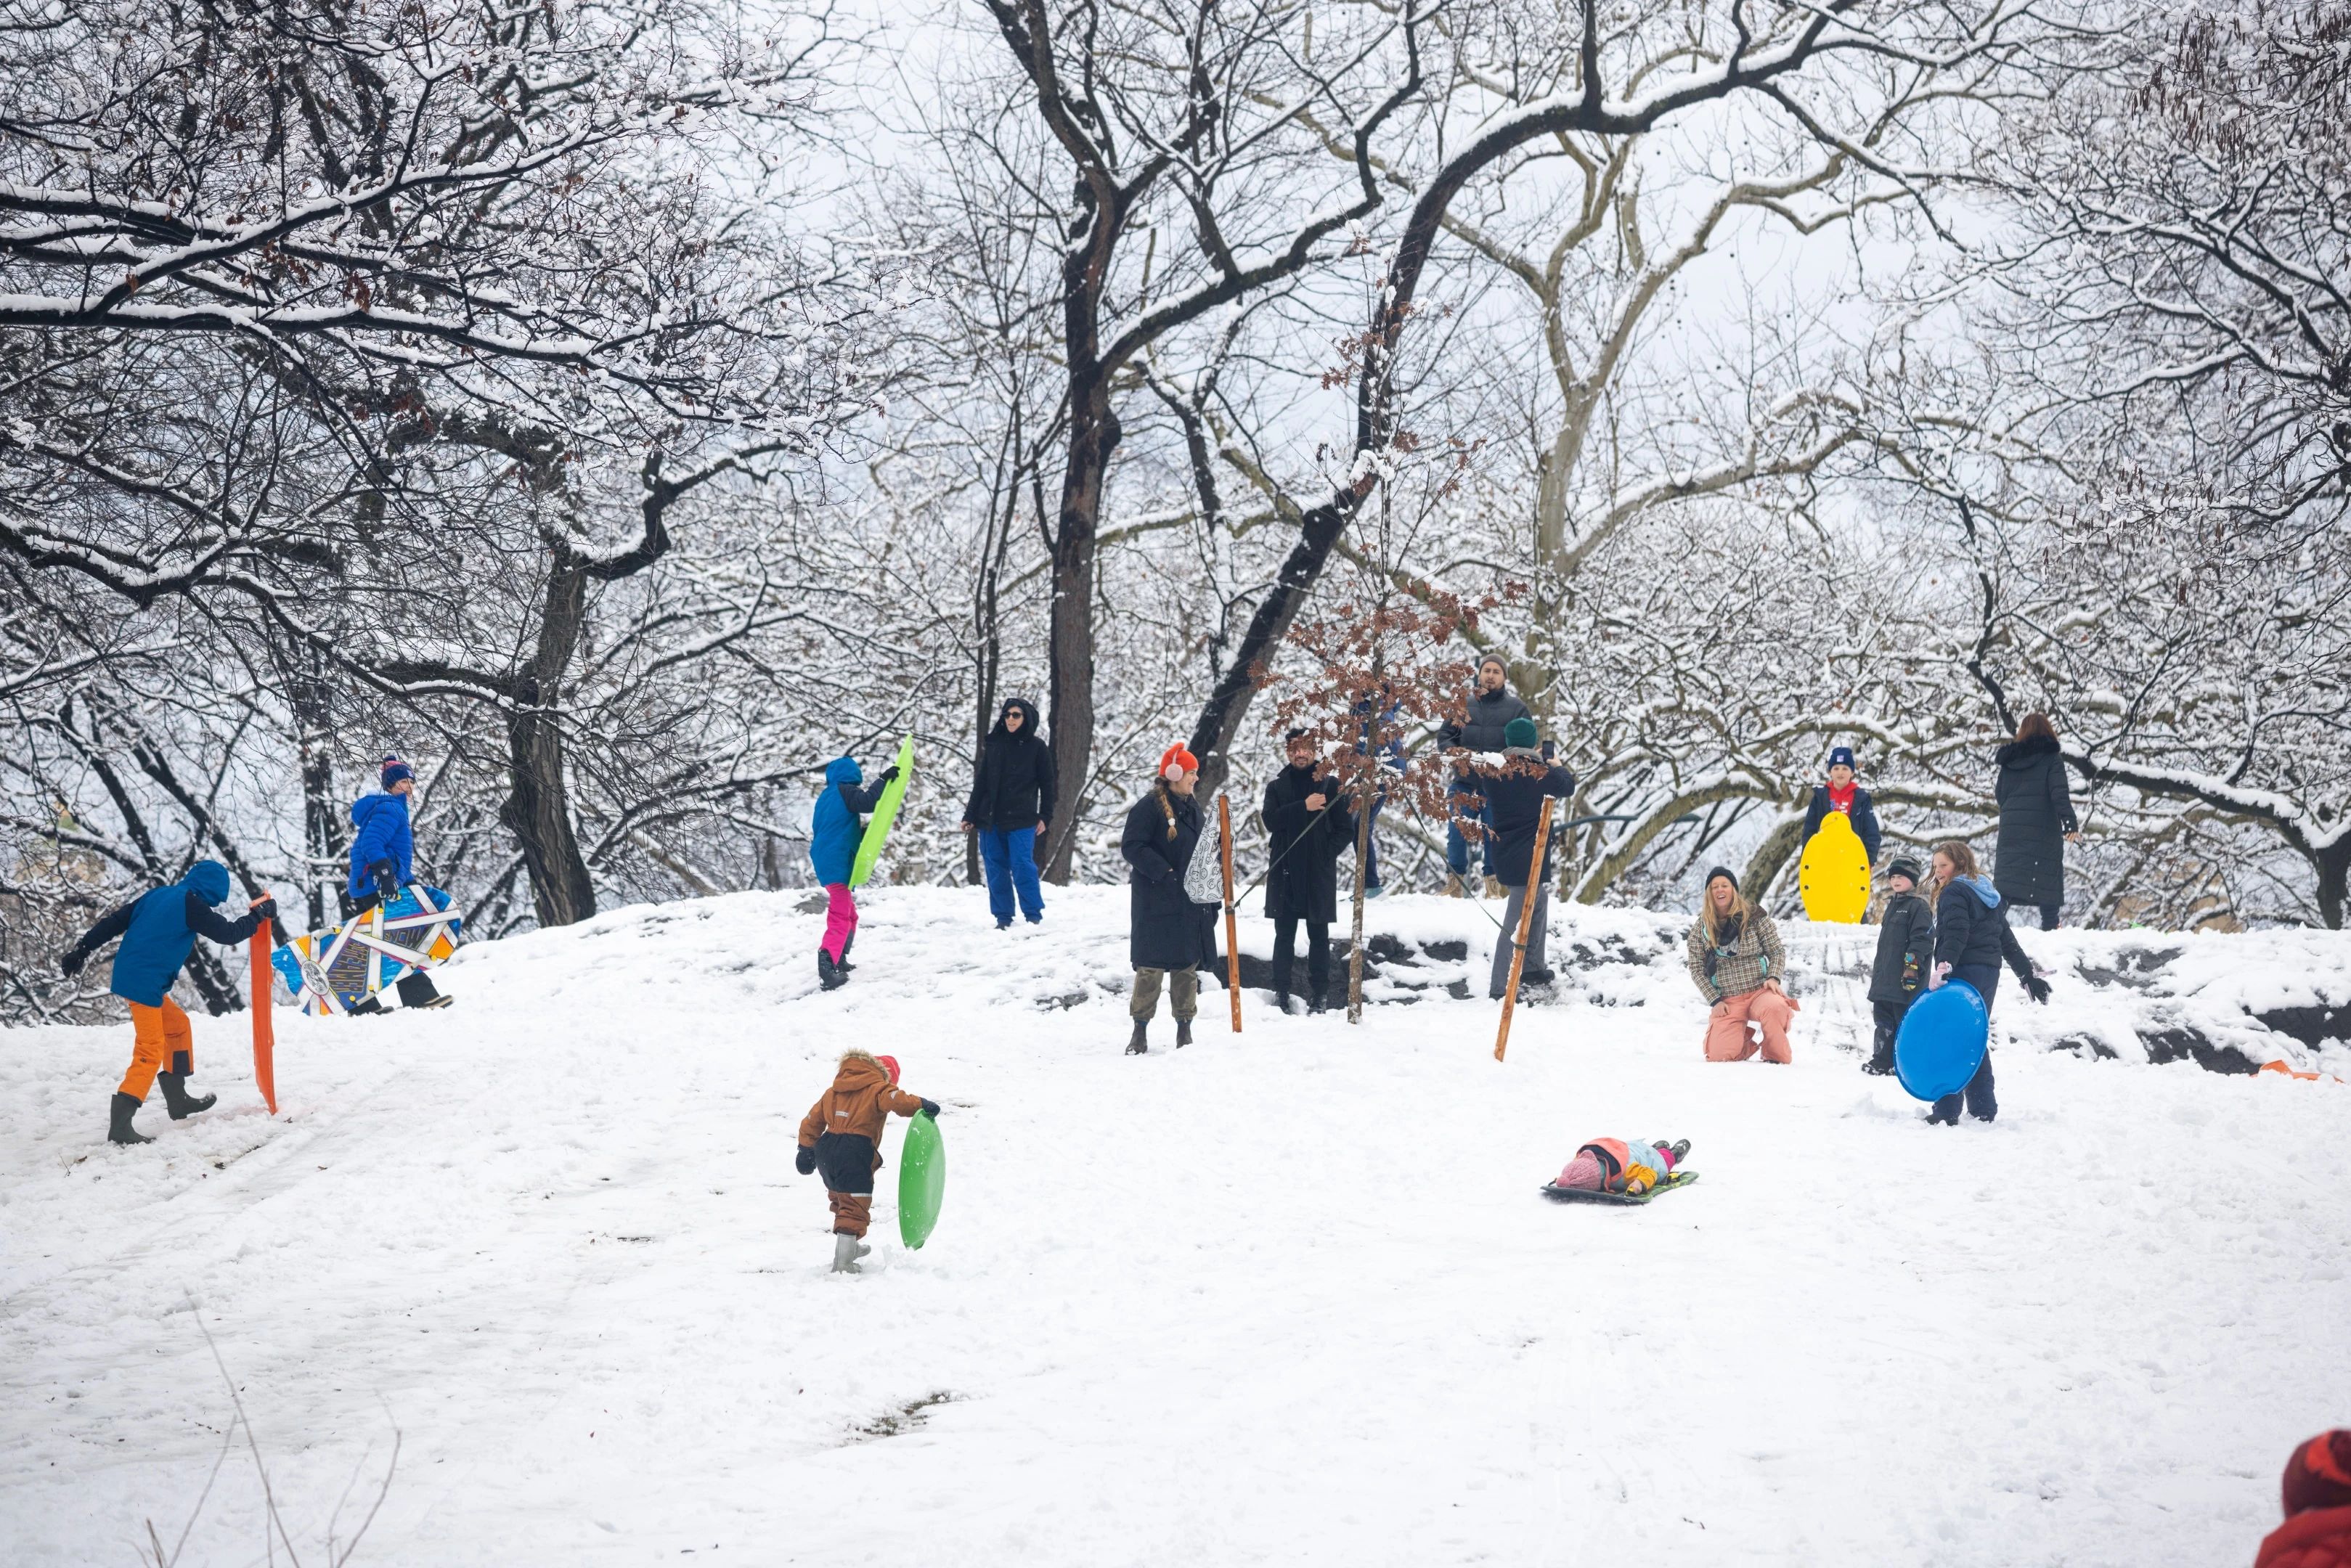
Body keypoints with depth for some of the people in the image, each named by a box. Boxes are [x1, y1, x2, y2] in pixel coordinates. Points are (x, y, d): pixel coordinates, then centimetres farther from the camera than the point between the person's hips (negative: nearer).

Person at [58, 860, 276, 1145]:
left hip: (128, 975, 9)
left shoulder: (158, 895, 13)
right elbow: (228, 934, -6)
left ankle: (177, 1098, 31)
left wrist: (81, 949, 18)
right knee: (151, 1050, -9)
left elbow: (114, 922, 14)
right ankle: (120, 1124, -16)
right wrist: (259, 916, 8)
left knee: (177, 1025, 23)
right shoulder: (191, 905, -10)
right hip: (145, 983, -9)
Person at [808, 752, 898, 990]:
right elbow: (868, 801, -24)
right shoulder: (846, 792, -7)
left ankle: (839, 960, 32)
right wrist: (883, 779, -13)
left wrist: (861, 833, 24)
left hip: (824, 861, 9)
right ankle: (827, 967, -30)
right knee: (841, 917, -15)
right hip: (838, 863, -9)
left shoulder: (825, 796, 18)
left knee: (849, 914, 24)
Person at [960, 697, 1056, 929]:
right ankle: (1003, 917, 11)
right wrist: (970, 815, 10)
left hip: (1021, 820, -4)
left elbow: (1047, 784, 4)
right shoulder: (993, 745, 9)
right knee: (996, 868, 4)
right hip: (991, 819, 4)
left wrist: (1045, 816, -3)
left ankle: (1034, 916, -1)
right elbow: (980, 782, 12)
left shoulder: (1037, 747, 1)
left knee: (1022, 866, -10)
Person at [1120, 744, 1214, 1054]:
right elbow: (1132, 846, -16)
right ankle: (1140, 1031, 3)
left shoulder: (1192, 807, 13)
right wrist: (1164, 872, -21)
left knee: (1188, 965, 8)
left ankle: (1184, 1028, 15)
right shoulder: (1149, 807, -11)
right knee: (1151, 966, -5)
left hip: (1190, 901, 7)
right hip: (1156, 903, -7)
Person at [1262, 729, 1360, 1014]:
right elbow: (1271, 820, -8)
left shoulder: (1330, 785, 3)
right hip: (1284, 873, 1)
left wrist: (1326, 854, -10)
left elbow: (1346, 830, 3)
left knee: (1319, 936, 3)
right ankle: (1281, 994, 10)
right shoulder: (1277, 786, 8)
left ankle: (1317, 996, 6)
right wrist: (1304, 807, -18)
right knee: (1284, 935, 6)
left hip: (1319, 874, -1)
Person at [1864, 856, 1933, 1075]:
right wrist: (1877, 969, 27)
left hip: (1906, 981, -9)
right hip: (1885, 978, 9)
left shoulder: (1919, 906, -7)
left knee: (1906, 1019, -7)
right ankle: (1882, 1061, 15)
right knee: (1884, 1019, 10)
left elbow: (1922, 939, -15)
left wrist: (1913, 965, -22)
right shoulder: (1892, 905, 21)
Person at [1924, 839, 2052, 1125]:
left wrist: (1943, 966, -34)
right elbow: (2008, 940, 23)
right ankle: (1984, 1108, 17)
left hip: (1964, 973, -9)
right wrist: (2028, 975, 25)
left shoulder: (1954, 893, -7)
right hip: (1989, 973, 9)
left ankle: (1946, 1112, -10)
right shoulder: (1988, 894, 21)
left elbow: (1956, 934, -23)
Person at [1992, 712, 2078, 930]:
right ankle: (2049, 926, -2)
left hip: (2010, 829, 4)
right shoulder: (2051, 759, -1)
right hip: (2043, 830, -4)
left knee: (2005, 880, 4)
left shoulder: (2009, 760, 13)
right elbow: (2059, 793, -14)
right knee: (2049, 880, 1)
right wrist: (2070, 823, -20)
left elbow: (1999, 795, 20)